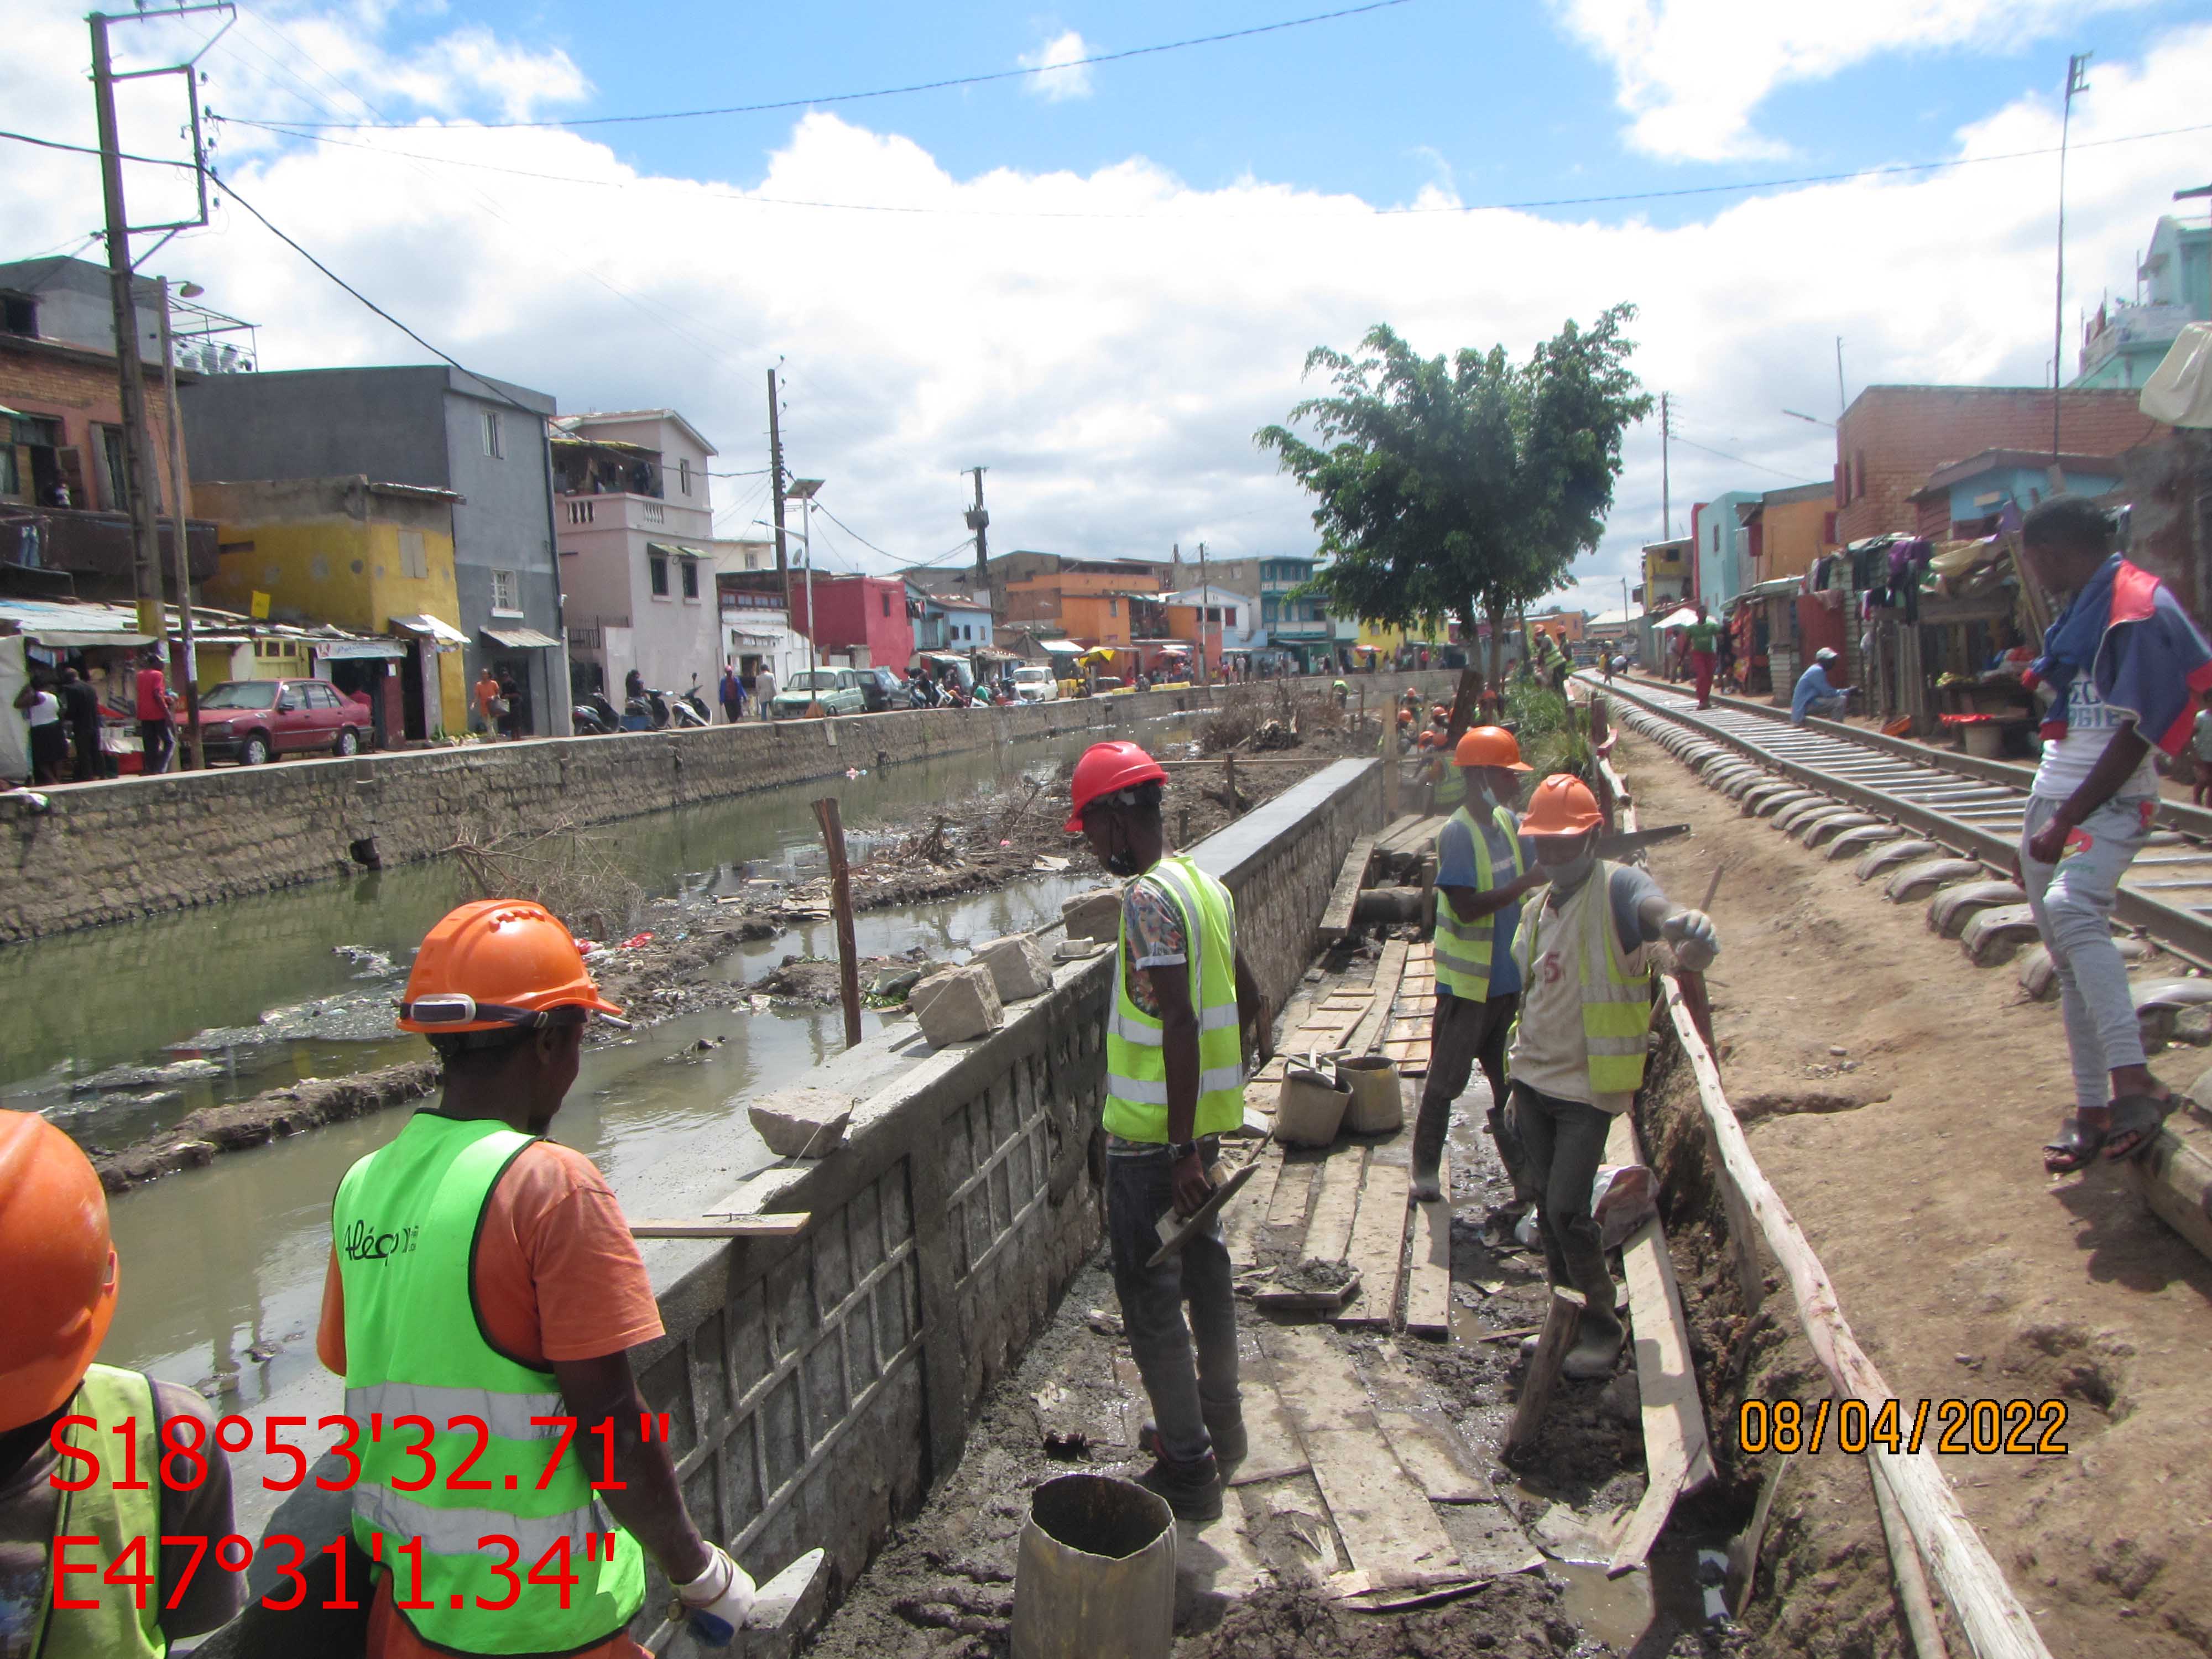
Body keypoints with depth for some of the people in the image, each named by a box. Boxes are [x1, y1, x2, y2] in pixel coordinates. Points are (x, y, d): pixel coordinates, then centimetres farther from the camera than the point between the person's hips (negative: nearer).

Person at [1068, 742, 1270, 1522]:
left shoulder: (1150, 897, -20)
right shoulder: (1205, 885, 8)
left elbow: (1180, 1022, -26)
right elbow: (1250, 999, 15)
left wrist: (1180, 1148, -23)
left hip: (1151, 1134, -9)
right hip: (1202, 1120, 9)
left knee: (1149, 1294, 2)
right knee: (1203, 1268, 21)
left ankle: (1188, 1470, 11)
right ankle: (1218, 1422, 37)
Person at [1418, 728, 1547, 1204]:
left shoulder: (1509, 823, 6)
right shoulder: (1456, 834, -18)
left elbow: (1536, 871, 16)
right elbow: (1466, 907, -26)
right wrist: (1525, 883, -27)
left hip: (1508, 981, 7)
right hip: (1466, 984, -7)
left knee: (1511, 1084, 15)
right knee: (1444, 1083, 5)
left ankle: (1526, 1178, 26)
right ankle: (1425, 1175, 18)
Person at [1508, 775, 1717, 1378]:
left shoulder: (1616, 888, -14)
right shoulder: (1541, 909, 10)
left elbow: (1654, 906, -40)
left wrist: (1687, 927, -65)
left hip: (1587, 1086, -7)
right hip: (1533, 1079, 7)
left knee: (1567, 1208, -8)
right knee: (1545, 1201, 15)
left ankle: (1602, 1325, 14)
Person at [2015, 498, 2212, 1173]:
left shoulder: (2137, 609, -12)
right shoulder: (2076, 610, 15)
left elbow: (2136, 734, -17)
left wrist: (2066, 820, -19)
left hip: (2110, 803, -9)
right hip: (2053, 798, 9)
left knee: (2072, 909, -33)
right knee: (2068, 956, 8)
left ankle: (2136, 1083, -31)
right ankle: (2092, 1110, 15)